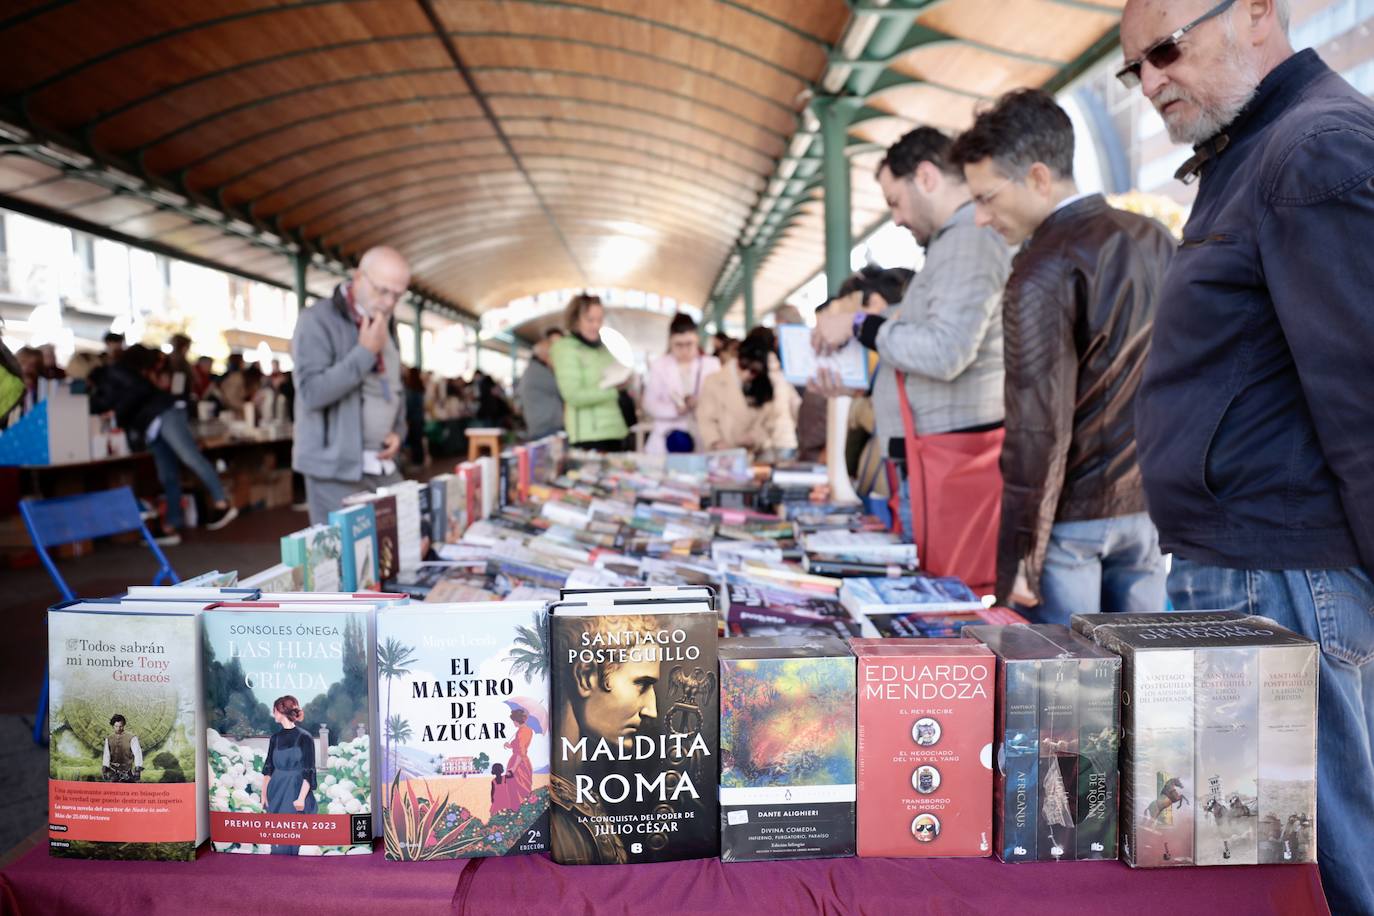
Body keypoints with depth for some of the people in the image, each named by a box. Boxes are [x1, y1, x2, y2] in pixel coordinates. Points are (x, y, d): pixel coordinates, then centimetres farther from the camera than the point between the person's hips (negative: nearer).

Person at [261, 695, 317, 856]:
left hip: (295, 794, -5)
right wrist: (264, 794, 3)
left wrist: (301, 798, -16)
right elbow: (268, 768, 11)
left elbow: (309, 771, -9)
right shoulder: (275, 737, 8)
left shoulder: (305, 737, -8)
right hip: (276, 793, 5)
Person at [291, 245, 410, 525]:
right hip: (336, 469, -7)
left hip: (384, 467, 7)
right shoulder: (319, 320, -10)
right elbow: (312, 392, -20)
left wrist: (398, 431, 7)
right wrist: (365, 352, -19)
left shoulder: (386, 324, 14)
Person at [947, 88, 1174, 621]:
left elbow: (1039, 430, -19)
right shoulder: (1156, 241, 7)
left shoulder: (1043, 274, -16)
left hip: (1072, 517, -7)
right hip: (1148, 504, 7)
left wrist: (1016, 561, -15)